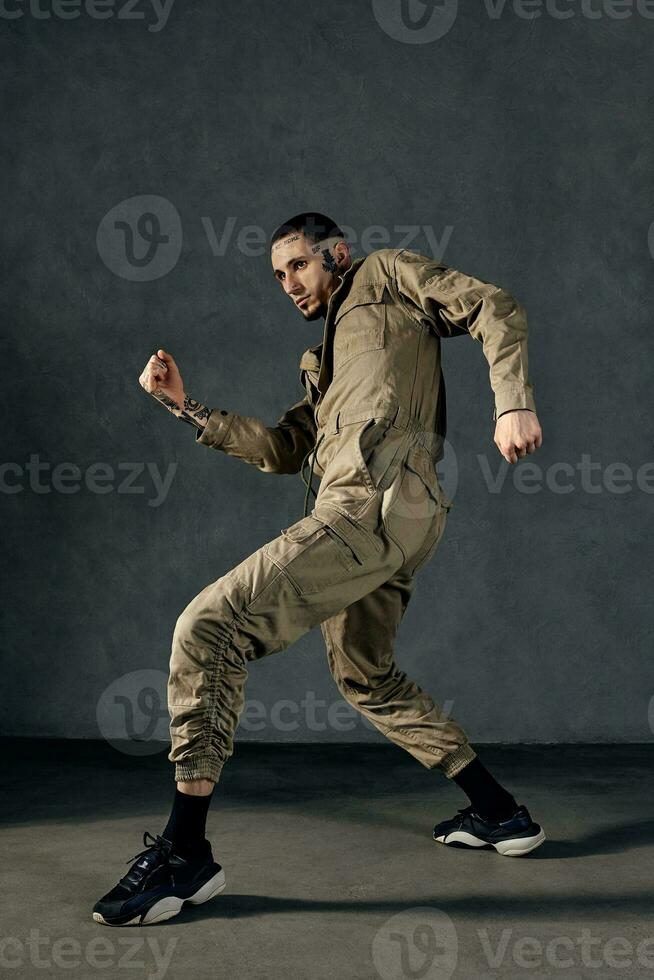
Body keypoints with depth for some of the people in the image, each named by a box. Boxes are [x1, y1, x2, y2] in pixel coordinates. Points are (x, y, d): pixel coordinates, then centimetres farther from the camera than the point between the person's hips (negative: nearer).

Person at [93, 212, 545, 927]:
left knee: (207, 627, -16)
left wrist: (513, 402, -14)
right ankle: (500, 814, 30)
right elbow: (281, 451, 25)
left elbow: (494, 307, 2)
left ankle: (184, 852, -13)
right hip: (381, 520, 10)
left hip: (376, 503, -10)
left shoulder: (386, 275, 15)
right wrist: (186, 406, 19)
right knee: (366, 679, 23)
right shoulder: (327, 359, 35)